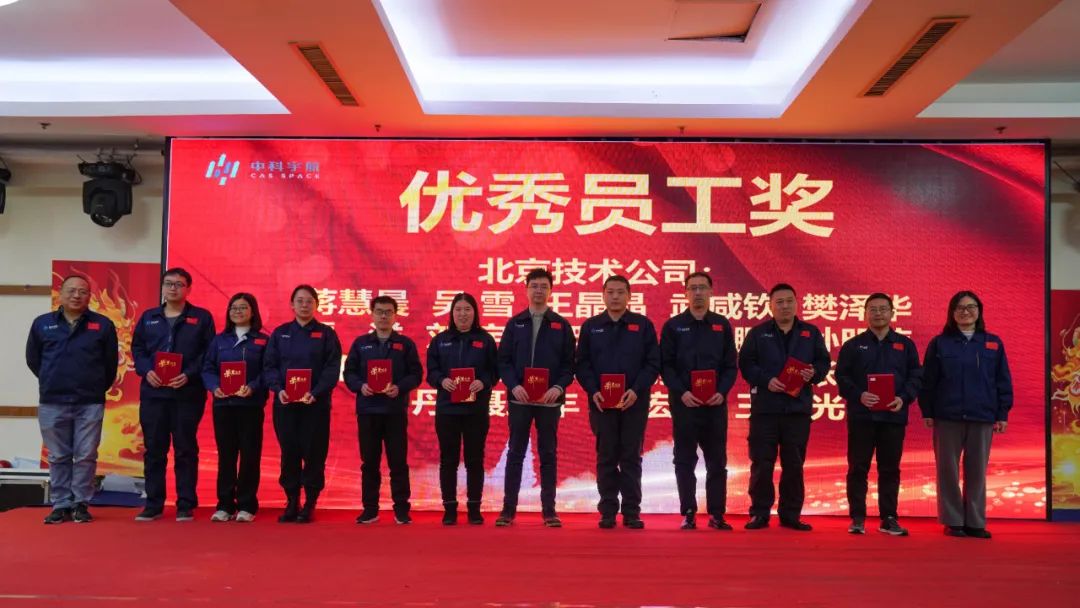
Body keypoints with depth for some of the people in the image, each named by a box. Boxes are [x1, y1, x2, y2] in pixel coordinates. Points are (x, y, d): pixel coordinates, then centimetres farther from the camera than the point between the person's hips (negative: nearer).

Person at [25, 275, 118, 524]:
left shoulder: (103, 325, 1)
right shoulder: (42, 323, 5)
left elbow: (111, 362, 7)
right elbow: (32, 359, 14)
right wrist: (52, 381, 15)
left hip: (90, 404, -1)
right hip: (52, 403, 1)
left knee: (86, 456, 2)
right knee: (58, 457, 7)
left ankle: (81, 504, 11)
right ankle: (61, 505, 14)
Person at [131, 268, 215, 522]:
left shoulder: (202, 317, 3)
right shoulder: (148, 317, 14)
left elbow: (209, 353, -2)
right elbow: (137, 348, 12)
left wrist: (189, 375, -14)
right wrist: (146, 371, -6)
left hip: (188, 394, -3)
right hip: (153, 392, 3)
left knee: (186, 449, 2)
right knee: (153, 450, 7)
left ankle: (186, 505, 8)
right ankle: (153, 504, 16)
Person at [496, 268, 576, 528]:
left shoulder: (561, 325, 7)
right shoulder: (514, 324, 8)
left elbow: (569, 363, 3)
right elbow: (503, 360, 3)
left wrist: (559, 386, -13)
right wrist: (514, 385, -12)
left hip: (549, 400, 0)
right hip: (519, 399, 0)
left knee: (548, 455, 6)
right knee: (515, 453, 4)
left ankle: (549, 510, 12)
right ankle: (508, 509, 11)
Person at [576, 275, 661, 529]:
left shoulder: (643, 325, 5)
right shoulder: (590, 326, 9)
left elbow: (653, 363, 1)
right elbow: (582, 364, 6)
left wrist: (636, 390, -12)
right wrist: (593, 391, -9)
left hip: (634, 403, -1)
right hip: (601, 403, 1)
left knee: (631, 458, 4)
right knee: (606, 458, 4)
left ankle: (632, 512, 10)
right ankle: (607, 511, 12)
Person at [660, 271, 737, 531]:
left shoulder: (722, 325, 9)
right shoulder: (673, 326, 4)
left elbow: (731, 365, 6)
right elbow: (665, 365, 0)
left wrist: (722, 392, -9)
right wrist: (681, 392, -13)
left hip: (715, 403, 1)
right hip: (684, 403, -1)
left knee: (717, 461, 5)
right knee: (685, 461, 3)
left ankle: (717, 514, 13)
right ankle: (688, 514, 11)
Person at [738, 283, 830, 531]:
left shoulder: (811, 333, 12)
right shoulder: (757, 333, 6)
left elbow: (824, 362, 10)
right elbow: (745, 363, -1)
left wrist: (813, 374, -11)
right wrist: (766, 380, -15)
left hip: (798, 407, 2)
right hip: (765, 407, -2)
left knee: (794, 464, 6)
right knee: (761, 463, 0)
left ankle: (791, 514, 17)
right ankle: (759, 513, 9)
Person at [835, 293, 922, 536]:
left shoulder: (905, 345, 11)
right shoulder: (853, 345, 7)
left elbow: (916, 376, 6)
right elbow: (841, 377, 0)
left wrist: (904, 398, -11)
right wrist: (858, 395, -16)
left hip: (893, 417, 1)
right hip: (861, 416, -1)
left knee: (890, 470, 7)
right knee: (858, 468, 1)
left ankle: (889, 518, 16)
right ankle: (857, 518, 8)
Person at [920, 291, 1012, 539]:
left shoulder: (993, 344, 7)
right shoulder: (939, 343, 3)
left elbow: (1003, 381, 7)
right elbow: (928, 381, 3)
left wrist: (1002, 414, 2)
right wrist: (927, 412, -2)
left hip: (982, 417, 1)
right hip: (947, 417, -1)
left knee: (977, 471, 6)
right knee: (948, 470, 3)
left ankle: (975, 522, 15)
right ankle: (953, 521, 12)